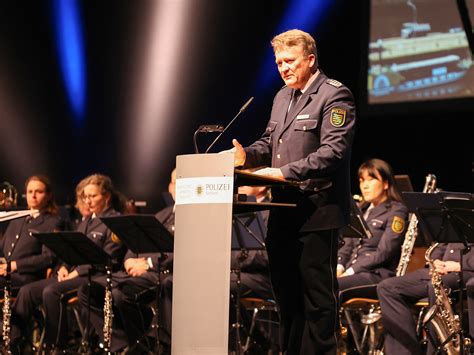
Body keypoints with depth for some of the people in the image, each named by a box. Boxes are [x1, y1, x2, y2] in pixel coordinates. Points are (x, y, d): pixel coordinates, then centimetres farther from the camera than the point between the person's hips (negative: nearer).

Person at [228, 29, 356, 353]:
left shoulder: (335, 95, -8)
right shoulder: (282, 97, 19)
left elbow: (333, 151, -18)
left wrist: (286, 172, -25)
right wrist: (247, 156, 2)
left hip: (317, 212, -8)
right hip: (284, 211, 8)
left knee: (318, 296, -5)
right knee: (287, 294, 12)